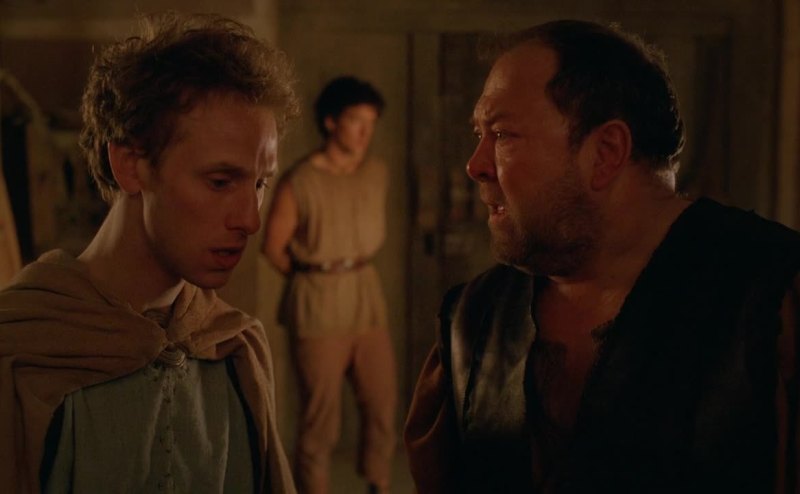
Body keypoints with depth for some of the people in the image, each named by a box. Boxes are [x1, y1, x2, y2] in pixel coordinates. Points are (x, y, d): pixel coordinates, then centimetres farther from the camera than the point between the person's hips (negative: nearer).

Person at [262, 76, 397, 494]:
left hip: (367, 298, 5)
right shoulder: (299, 183, -16)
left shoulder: (376, 173, 1)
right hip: (319, 307, -5)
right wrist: (314, 280, 6)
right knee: (320, 415, 3)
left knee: (383, 402, 10)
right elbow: (273, 245, -5)